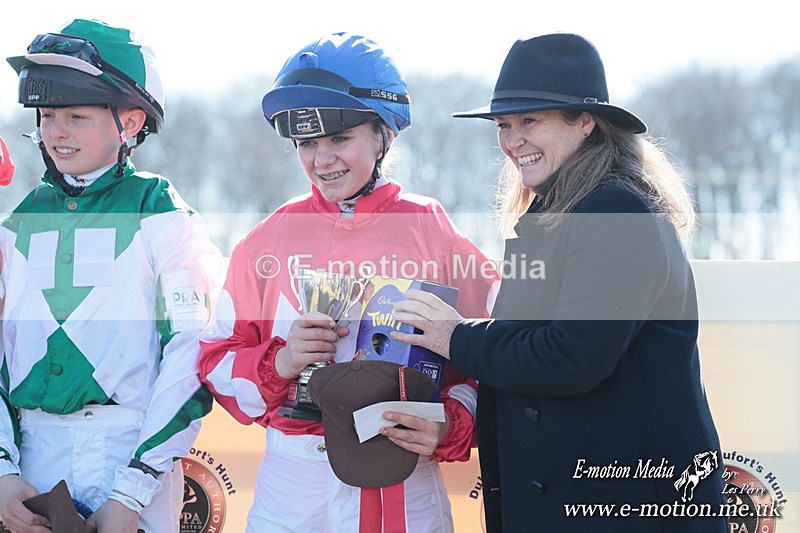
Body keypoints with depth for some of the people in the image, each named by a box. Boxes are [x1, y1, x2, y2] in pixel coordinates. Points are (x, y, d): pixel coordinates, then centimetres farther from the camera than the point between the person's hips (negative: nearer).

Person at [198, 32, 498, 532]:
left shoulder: (434, 232, -1)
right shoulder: (270, 239, 4)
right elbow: (218, 363, 4)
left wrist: (449, 425, -19)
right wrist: (280, 362, -14)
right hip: (290, 486, 2)